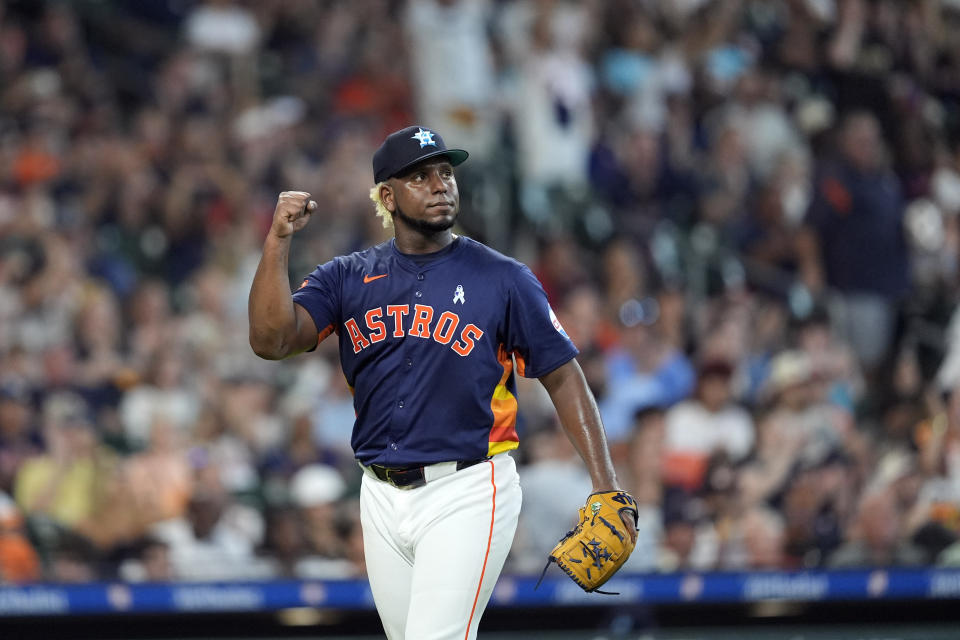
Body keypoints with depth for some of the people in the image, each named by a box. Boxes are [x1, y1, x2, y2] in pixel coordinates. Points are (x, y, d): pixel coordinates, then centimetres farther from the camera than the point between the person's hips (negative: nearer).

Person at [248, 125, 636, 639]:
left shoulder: (503, 279, -1)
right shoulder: (346, 279, 6)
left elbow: (562, 376, 0)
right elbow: (270, 340, -7)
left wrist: (604, 485, -9)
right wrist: (278, 240, -17)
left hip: (466, 493, -4)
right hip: (382, 497, 4)